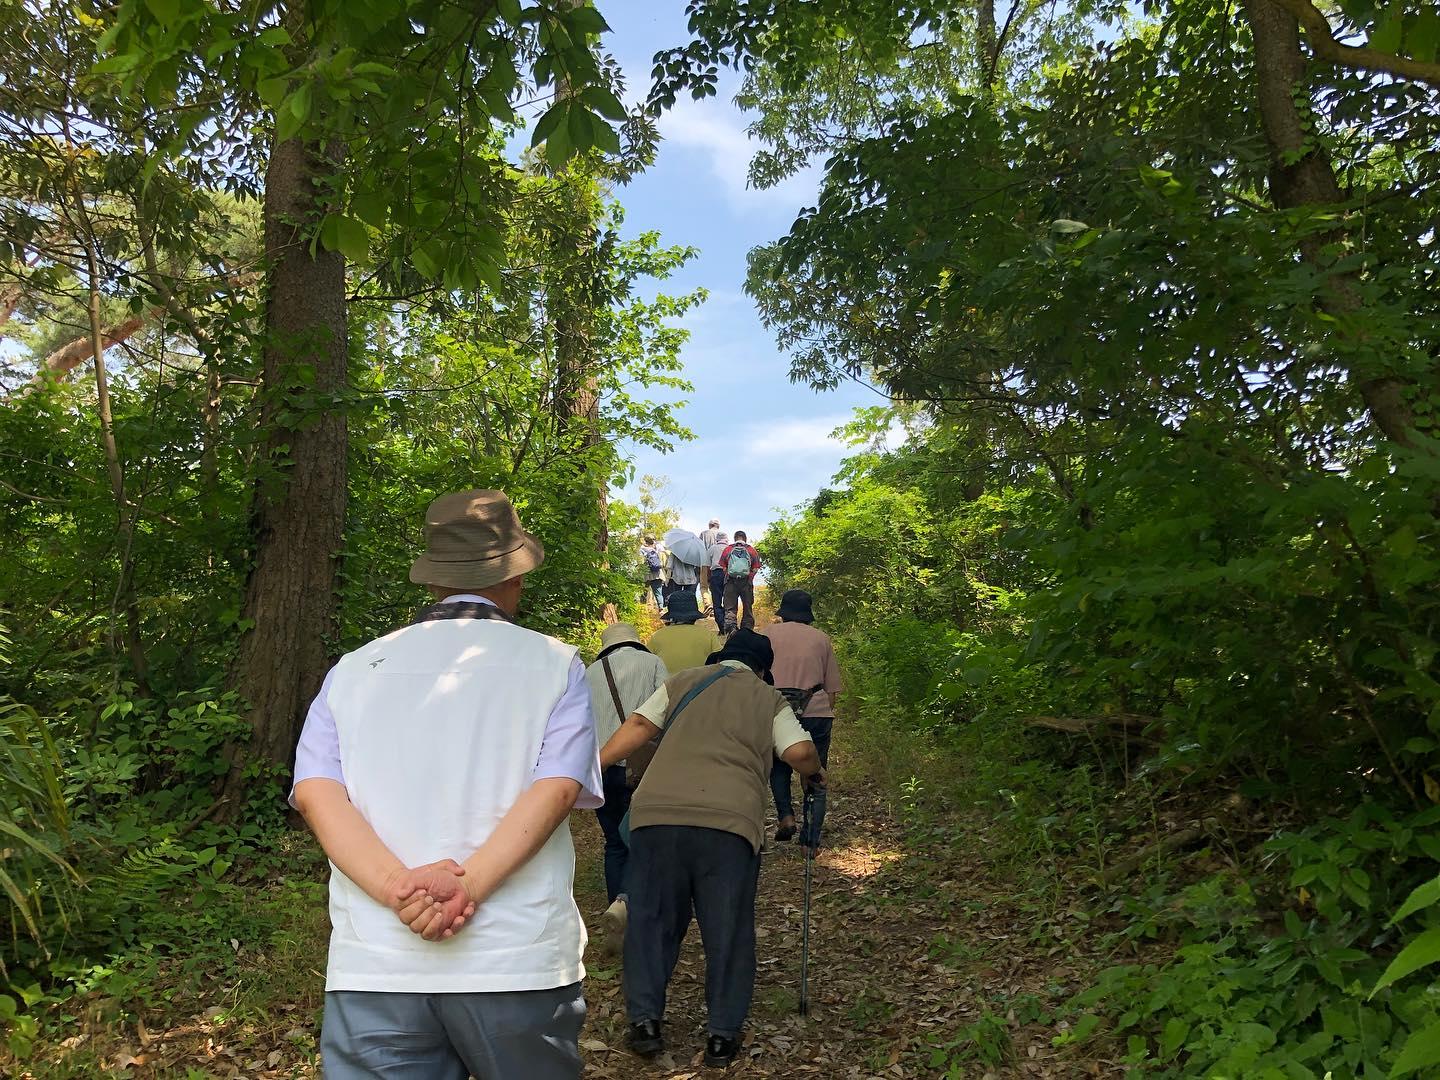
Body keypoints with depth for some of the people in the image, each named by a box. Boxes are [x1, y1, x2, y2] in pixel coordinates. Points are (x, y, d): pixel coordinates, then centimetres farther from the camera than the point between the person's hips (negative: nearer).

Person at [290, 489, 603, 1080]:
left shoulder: (353, 669, 9)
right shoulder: (554, 664, 1)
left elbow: (315, 792, -4)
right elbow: (556, 788, -12)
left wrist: (398, 890, -13)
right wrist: (467, 887, -17)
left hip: (372, 968, 1)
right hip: (517, 964, -1)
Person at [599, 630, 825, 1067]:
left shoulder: (681, 682, 21)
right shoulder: (769, 699, 19)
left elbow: (637, 727, 10)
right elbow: (800, 752, 7)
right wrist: (816, 774, 28)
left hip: (657, 810, 1)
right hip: (730, 820, -1)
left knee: (652, 918, 14)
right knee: (727, 930, 11)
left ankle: (644, 1020, 17)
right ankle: (723, 1034, 17)